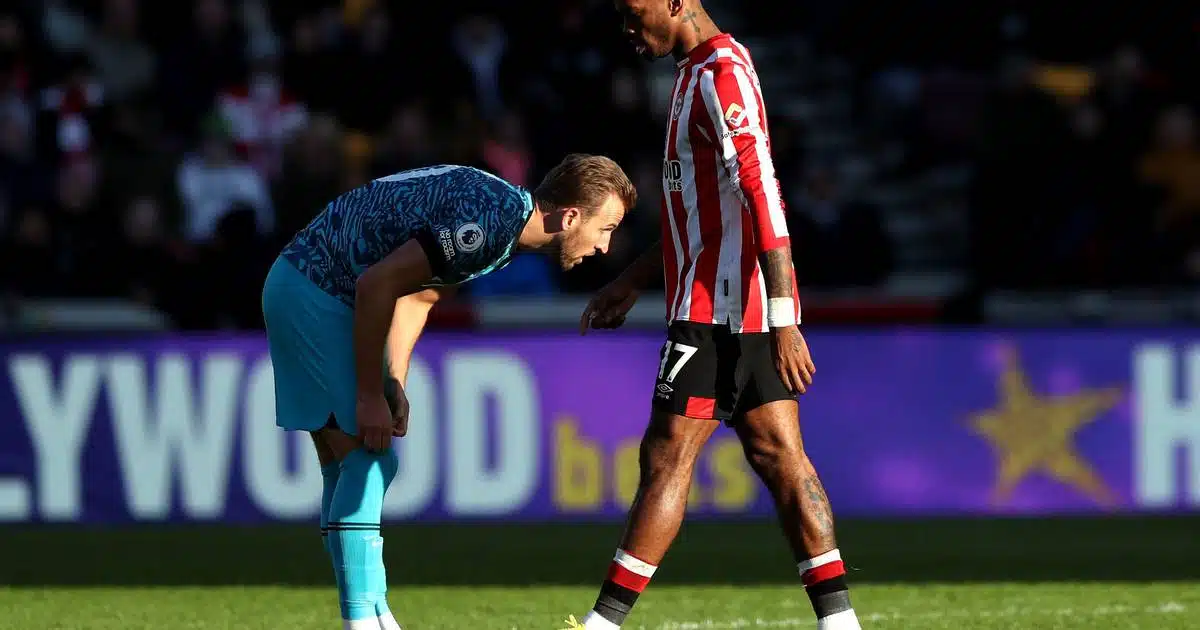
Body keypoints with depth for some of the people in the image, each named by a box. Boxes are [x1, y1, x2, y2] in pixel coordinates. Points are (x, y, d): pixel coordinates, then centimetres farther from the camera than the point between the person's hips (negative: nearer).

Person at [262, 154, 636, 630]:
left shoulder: (505, 211, 7)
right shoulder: (489, 224, -25)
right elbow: (376, 283, -26)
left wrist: (394, 386, 4)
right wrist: (371, 395, -19)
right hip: (312, 291, -10)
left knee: (346, 467, 8)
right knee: (368, 460, -12)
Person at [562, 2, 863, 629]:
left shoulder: (721, 75, -14)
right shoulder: (701, 73, 18)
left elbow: (762, 196, -21)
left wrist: (782, 318, -25)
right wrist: (631, 281, 32)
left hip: (716, 307, -10)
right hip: (749, 311, 10)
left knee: (666, 459, -7)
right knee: (778, 456, 5)